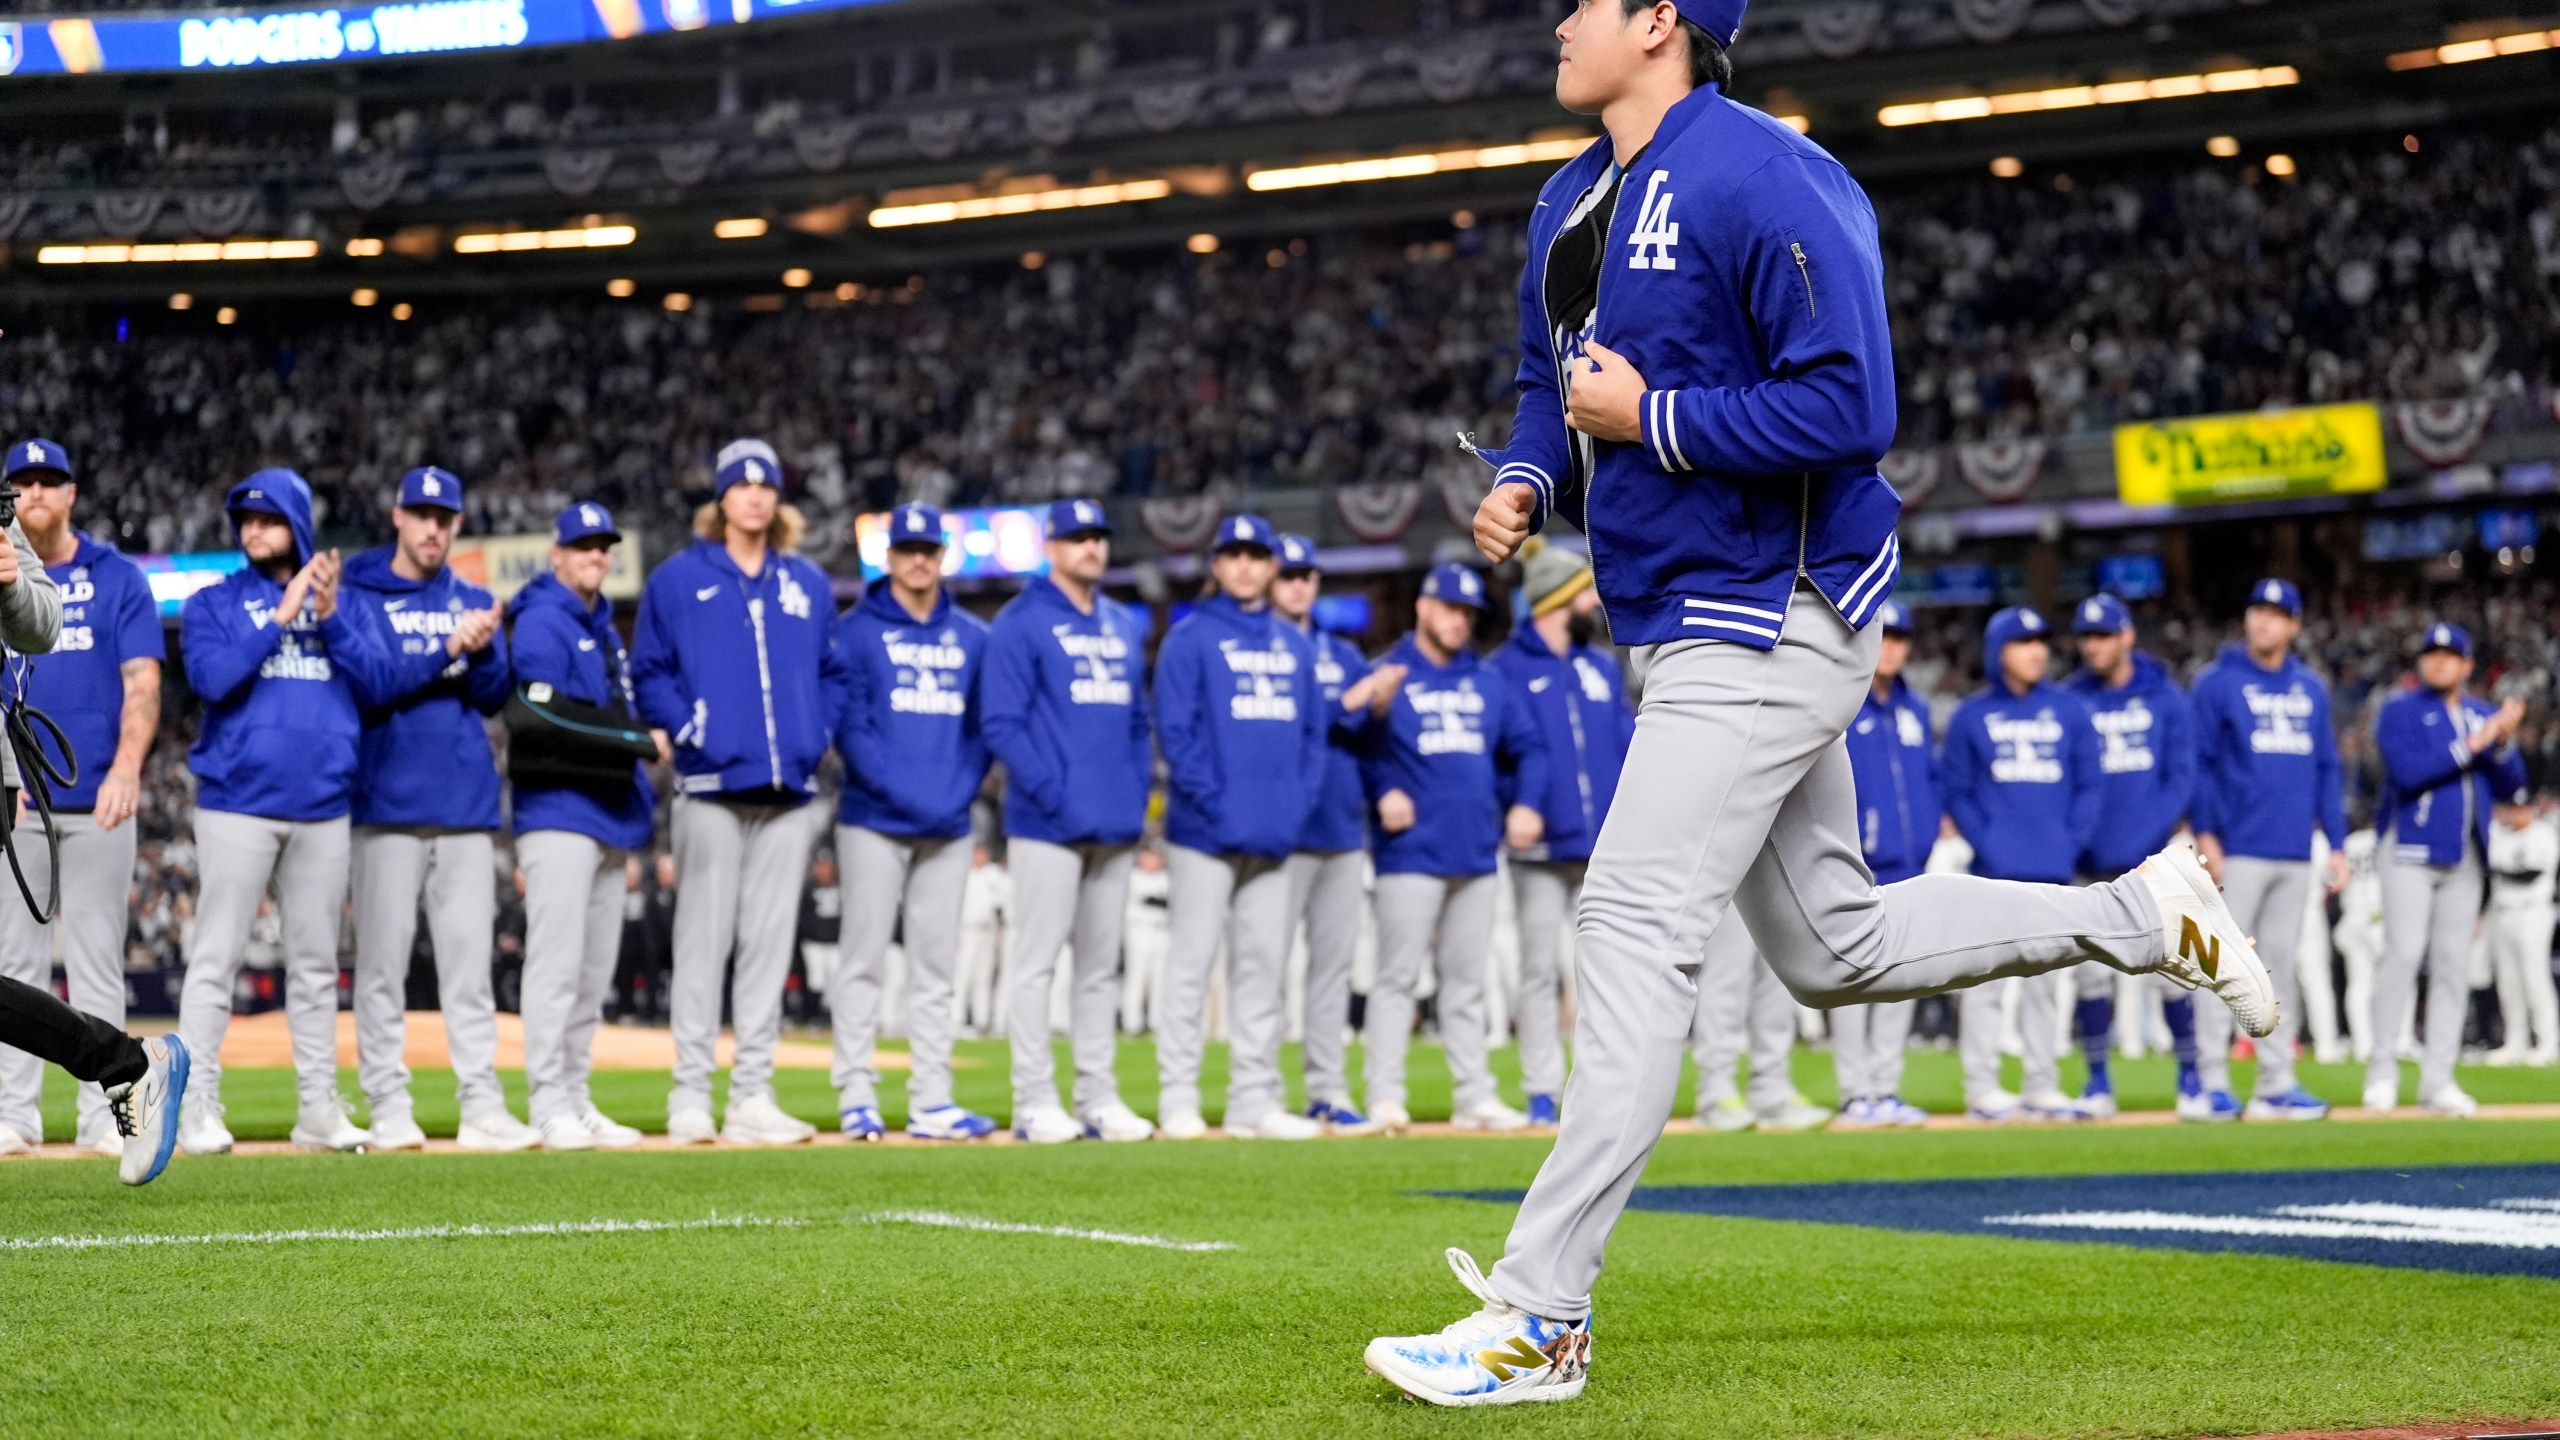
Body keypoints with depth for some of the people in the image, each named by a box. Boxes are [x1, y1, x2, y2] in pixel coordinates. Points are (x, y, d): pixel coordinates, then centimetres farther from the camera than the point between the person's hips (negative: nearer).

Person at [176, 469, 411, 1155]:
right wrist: (282, 616, -13)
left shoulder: (343, 604, 12)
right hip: (238, 802, -3)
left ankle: (320, 1110, 12)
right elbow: (212, 677, -12)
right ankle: (197, 1107, -2)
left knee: (316, 963, 8)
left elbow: (384, 683, 1)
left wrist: (330, 618, -10)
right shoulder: (214, 603, 5)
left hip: (324, 807, 3)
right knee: (217, 958, -4)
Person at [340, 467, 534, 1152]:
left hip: (467, 808, 3)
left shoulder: (474, 602, 16)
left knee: (471, 960, 1)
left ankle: (482, 1108, 0)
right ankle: (388, 1108, 1)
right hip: (389, 805, -3)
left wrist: (481, 651, -12)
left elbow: (493, 696, 7)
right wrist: (447, 650, -18)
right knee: (382, 961, -3)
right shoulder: (359, 598, 4)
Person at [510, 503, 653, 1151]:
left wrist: (636, 833, 17)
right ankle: (549, 1105, -9)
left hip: (611, 821, 8)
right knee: (557, 963, -10)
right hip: (560, 815, -8)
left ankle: (576, 1099, 16)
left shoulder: (606, 630, 22)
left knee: (594, 975, 10)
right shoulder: (540, 623, -4)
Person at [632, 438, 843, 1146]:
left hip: (788, 791, 4)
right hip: (712, 787, -4)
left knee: (770, 945, 3)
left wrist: (819, 733, 5)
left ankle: (753, 1097, 6)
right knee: (703, 941, -5)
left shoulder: (807, 583, 16)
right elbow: (648, 672, 3)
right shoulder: (677, 578, 4)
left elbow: (833, 671, 20)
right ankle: (691, 1095, -2)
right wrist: (687, 729, -9)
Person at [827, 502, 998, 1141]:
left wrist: (958, 793, -4)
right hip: (874, 823, -4)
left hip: (949, 826, 4)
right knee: (863, 958, -4)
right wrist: (903, 793, -15)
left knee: (936, 967, 5)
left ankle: (931, 1102, 6)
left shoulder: (972, 638, 13)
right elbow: (849, 723, -6)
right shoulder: (856, 631, 1)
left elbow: (982, 727, 12)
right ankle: (856, 1098, -1)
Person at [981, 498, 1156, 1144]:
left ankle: (1099, 1099, 14)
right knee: (1036, 962, -5)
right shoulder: (1021, 623, -4)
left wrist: (1137, 793, 8)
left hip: (1116, 826, 7)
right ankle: (1035, 1103, -2)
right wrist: (1053, 793, -16)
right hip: (1049, 825, -7)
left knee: (1102, 966, 9)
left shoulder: (1124, 627, 17)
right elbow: (1003, 724, -10)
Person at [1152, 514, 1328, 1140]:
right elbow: (1175, 728, -8)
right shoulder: (1190, 637, -1)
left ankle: (1254, 1100, 12)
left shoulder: (1295, 644, 16)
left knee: (1264, 968, 7)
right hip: (1206, 832, -6)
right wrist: (1212, 800, -15)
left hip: (1273, 834, 6)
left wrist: (1298, 801, 2)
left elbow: (1312, 731, 16)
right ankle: (1178, 1100, 0)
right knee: (1191, 962, -4)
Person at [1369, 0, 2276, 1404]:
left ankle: (1539, 1321, -13)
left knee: (1635, 921, -15)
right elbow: (1553, 382, 24)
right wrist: (1525, 478, 3)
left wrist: (1653, 419, -20)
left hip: (1770, 616, -10)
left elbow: (1846, 406, -24)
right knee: (1834, 948, 16)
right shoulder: (1570, 205, 12)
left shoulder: (1763, 182, -18)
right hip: (1688, 627, 10)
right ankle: (2137, 915, 28)